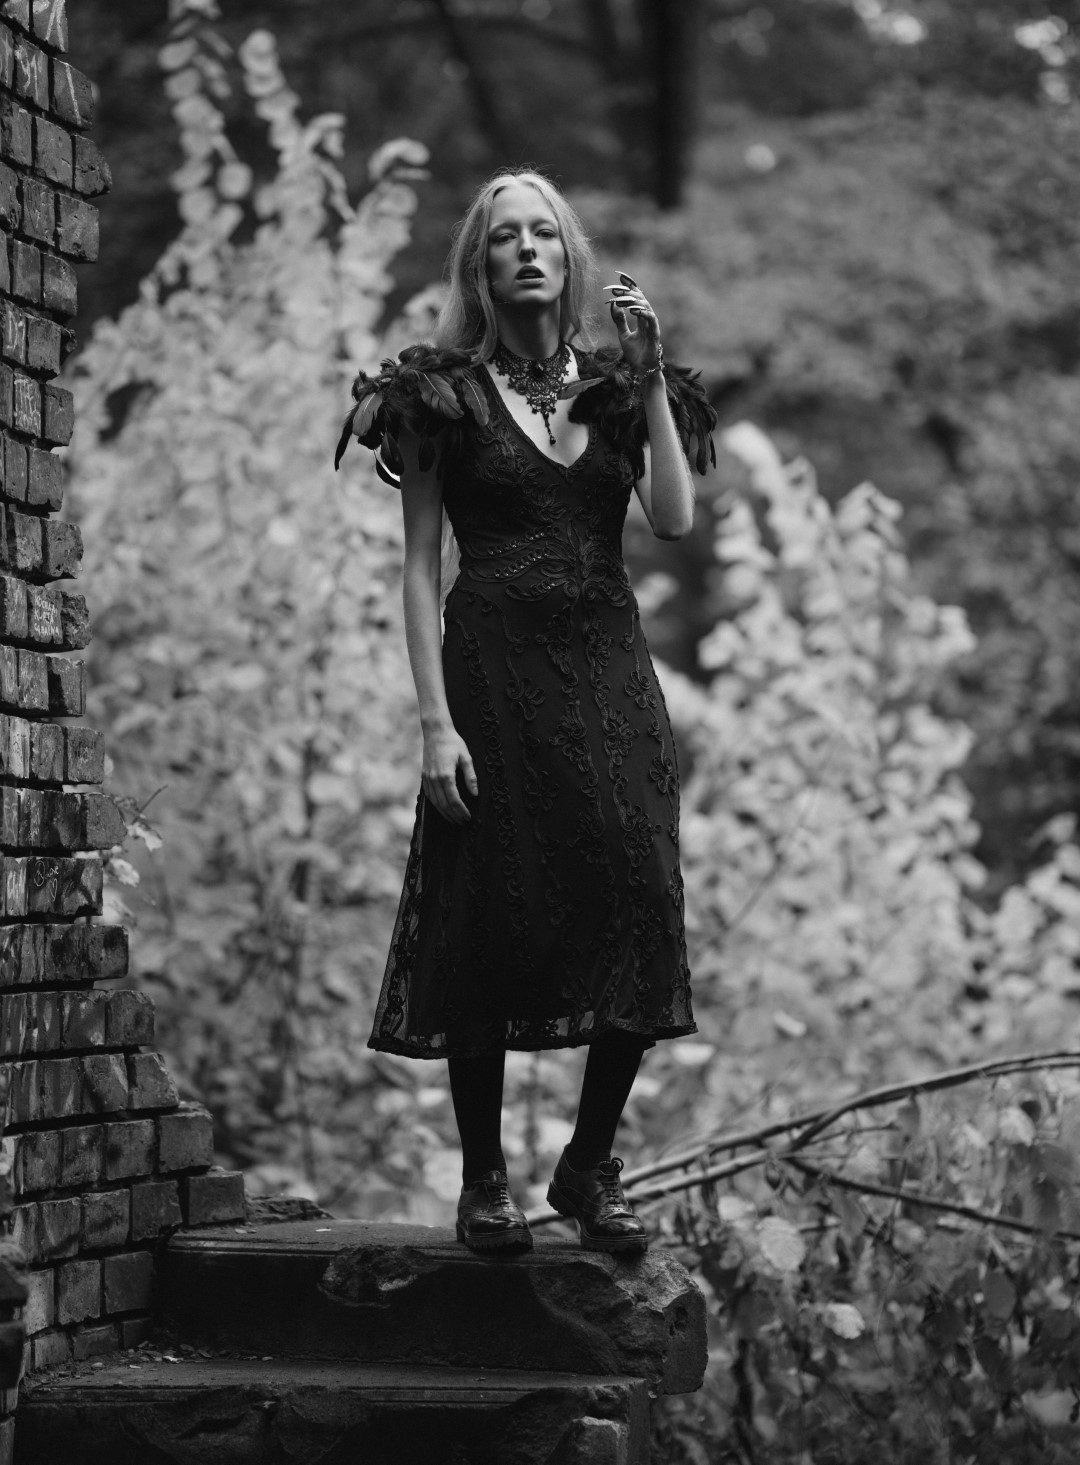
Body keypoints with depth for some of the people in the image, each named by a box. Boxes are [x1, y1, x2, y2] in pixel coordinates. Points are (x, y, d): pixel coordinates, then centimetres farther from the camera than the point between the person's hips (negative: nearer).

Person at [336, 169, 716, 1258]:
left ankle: (591, 1167, 8)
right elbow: (420, 567, 0)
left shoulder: (616, 386, 13)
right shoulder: (447, 394, 4)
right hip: (492, 667, -3)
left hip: (608, 668, 3)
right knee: (489, 919, -3)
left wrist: (648, 372, -7)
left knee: (635, 910, -7)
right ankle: (483, 1181, 7)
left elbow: (674, 519, -3)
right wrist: (436, 720, -9)